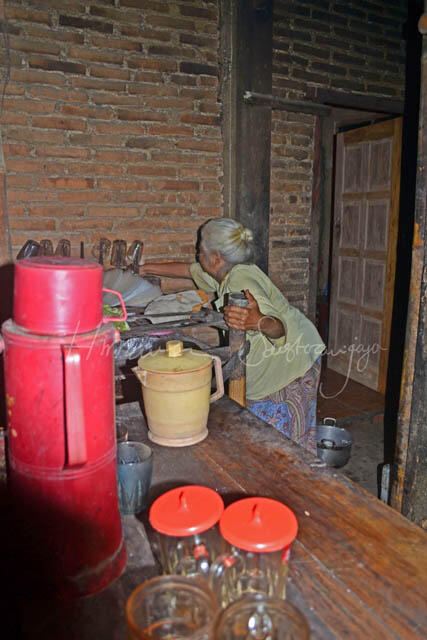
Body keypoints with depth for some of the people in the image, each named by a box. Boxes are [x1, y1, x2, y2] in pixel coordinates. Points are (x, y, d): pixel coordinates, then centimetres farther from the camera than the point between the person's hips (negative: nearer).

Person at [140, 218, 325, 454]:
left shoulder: (241, 282, -28)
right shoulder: (229, 271, 2)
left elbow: (279, 327, -39)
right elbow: (190, 269, 17)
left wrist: (258, 321, -62)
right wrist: (145, 269, 24)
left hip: (290, 362, -10)